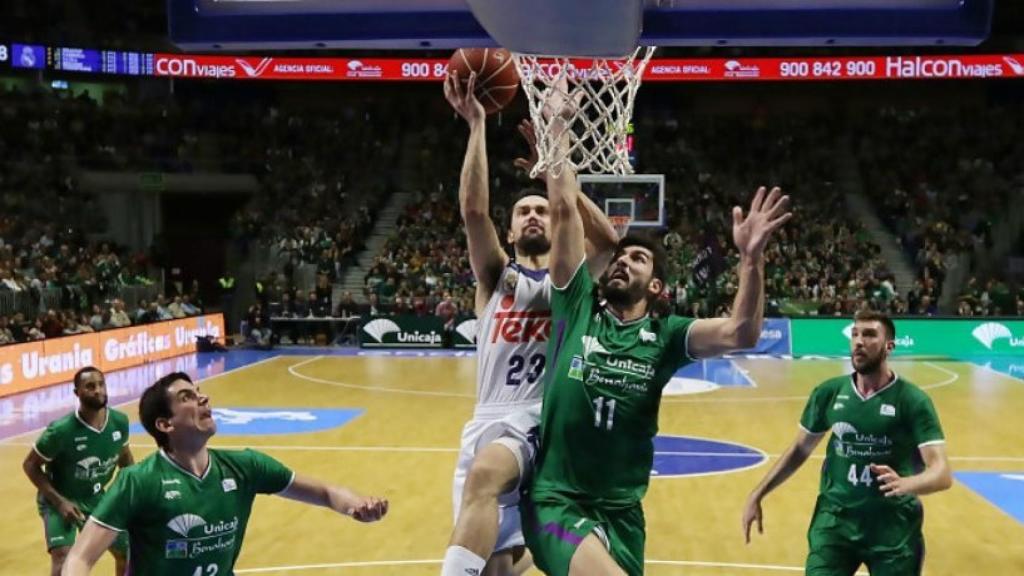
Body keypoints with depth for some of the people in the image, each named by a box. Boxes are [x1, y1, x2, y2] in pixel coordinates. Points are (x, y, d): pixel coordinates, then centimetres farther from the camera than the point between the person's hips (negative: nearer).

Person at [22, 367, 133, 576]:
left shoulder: (120, 422, -14)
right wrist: (59, 502, -24)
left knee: (127, 551, 10)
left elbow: (124, 456, 7)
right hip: (59, 500, -5)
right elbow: (30, 465, -16)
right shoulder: (61, 430, -29)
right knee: (62, 556, -25)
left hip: (95, 498, 5)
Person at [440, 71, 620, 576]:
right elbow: (473, 210, -3)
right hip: (494, 419, 2)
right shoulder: (496, 277, 15)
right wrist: (477, 125, -8)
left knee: (485, 474, -34)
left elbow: (608, 239, -7)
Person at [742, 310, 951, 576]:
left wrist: (904, 484, -38)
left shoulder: (913, 400, -10)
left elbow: (942, 472, -16)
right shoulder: (829, 392, -1)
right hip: (835, 519, 2)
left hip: (893, 526, -2)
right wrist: (757, 496, 8)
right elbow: (799, 450, 12)